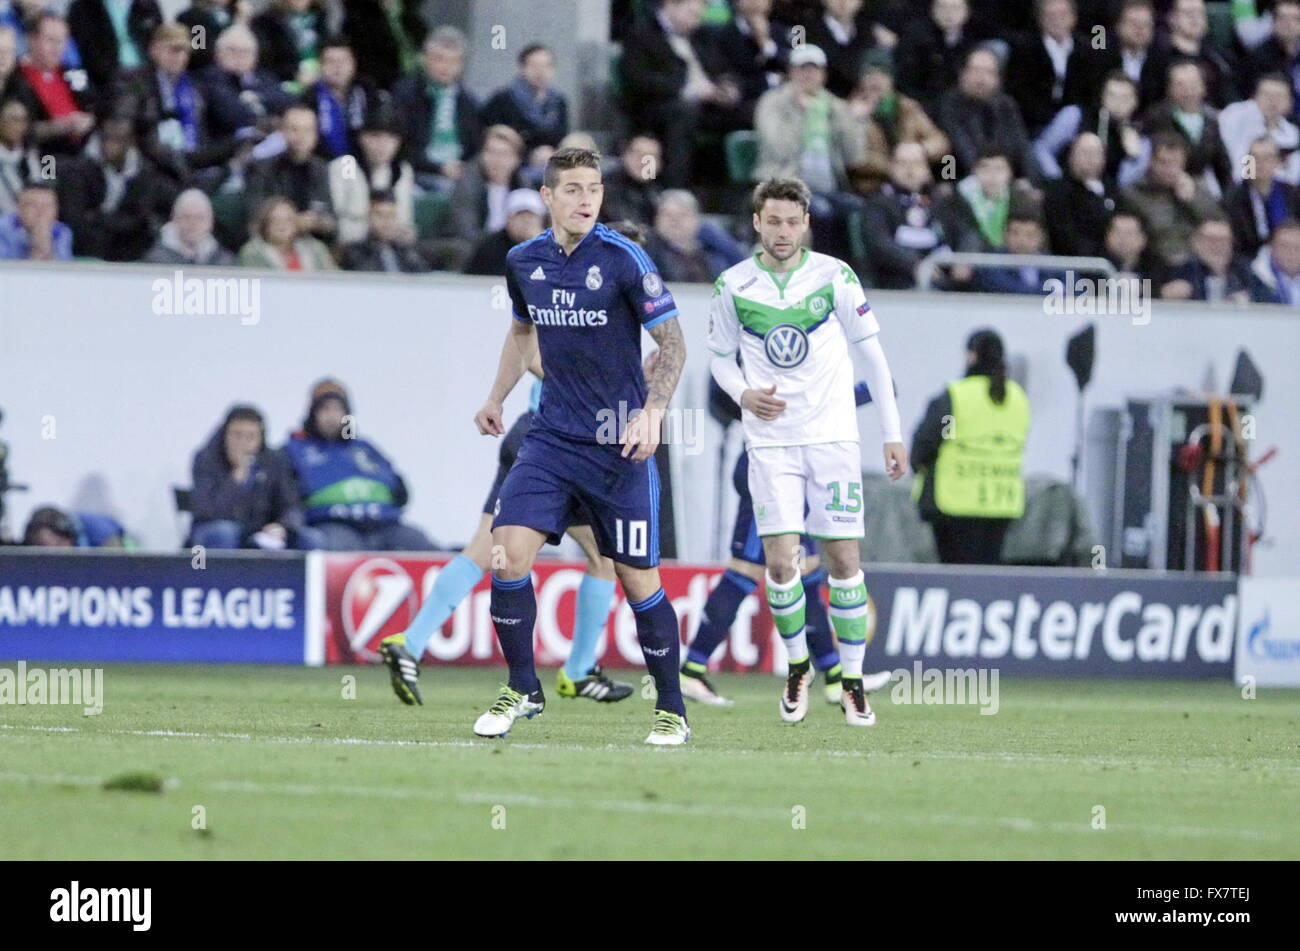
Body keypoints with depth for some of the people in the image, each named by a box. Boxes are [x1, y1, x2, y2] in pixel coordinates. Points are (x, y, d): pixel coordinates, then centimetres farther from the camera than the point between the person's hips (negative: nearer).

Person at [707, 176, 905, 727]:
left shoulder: (833, 276, -3)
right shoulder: (733, 286, 1)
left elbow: (871, 351, 3)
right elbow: (721, 357, 13)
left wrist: (892, 433, 1)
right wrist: (743, 394, -9)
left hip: (832, 434, 0)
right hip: (771, 441, 0)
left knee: (844, 559, -2)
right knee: (780, 562, -9)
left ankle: (852, 682, 9)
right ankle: (797, 668, 14)